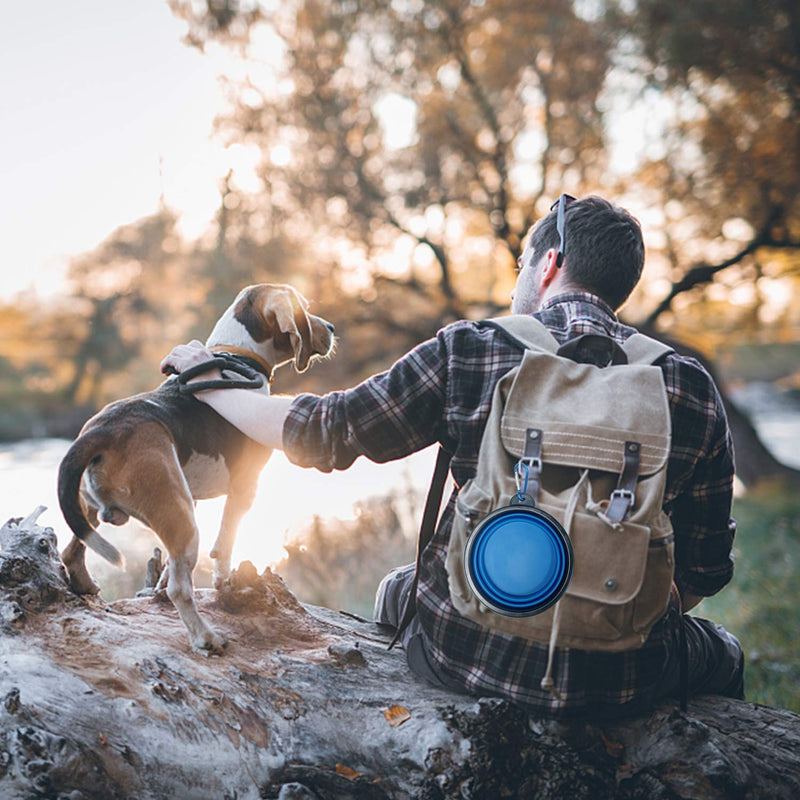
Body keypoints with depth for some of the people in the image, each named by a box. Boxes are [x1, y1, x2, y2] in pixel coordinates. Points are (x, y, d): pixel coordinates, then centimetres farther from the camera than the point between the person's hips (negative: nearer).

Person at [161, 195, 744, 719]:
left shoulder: (468, 351, -10)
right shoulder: (692, 389, -6)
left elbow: (322, 433, -2)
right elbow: (706, 571, 0)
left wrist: (208, 382, 14)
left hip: (467, 652, 0)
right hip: (620, 683, 1)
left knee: (400, 589, 35)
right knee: (722, 654, 33)